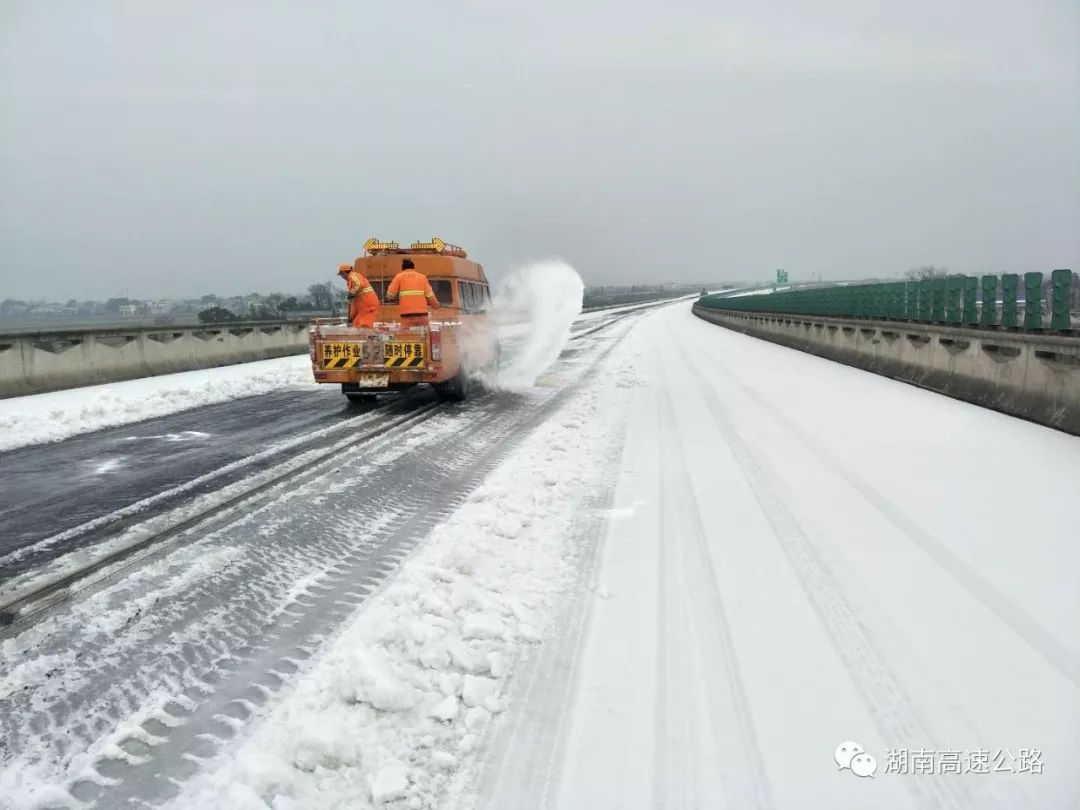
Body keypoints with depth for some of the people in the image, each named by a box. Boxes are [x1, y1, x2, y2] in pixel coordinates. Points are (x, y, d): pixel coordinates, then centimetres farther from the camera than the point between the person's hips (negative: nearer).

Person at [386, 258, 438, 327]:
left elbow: (390, 295, 3)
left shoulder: (399, 277, 9)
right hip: (422, 314, 2)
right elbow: (430, 295, 8)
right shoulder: (422, 277, 14)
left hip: (407, 315, -2)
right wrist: (435, 304, 25)